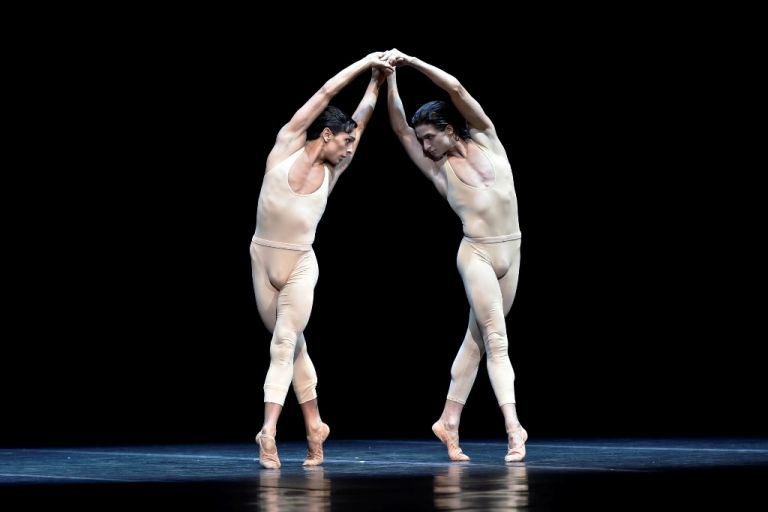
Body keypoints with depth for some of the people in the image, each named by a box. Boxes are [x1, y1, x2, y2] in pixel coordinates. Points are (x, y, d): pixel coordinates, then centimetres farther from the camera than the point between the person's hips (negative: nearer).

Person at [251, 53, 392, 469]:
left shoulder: (332, 171, 4)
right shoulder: (287, 144, -3)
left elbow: (361, 119, 13)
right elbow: (327, 92, -1)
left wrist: (377, 80, 15)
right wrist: (365, 62, 4)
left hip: (301, 265, 1)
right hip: (263, 259, -1)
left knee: (284, 345, -11)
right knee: (291, 344, 8)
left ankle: (269, 429, -17)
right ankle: (314, 425, 17)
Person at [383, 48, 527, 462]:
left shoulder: (484, 140, 5)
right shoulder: (437, 168, 3)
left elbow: (456, 89, -3)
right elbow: (400, 129, -4)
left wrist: (411, 61, -5)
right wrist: (391, 79, -9)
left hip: (511, 253, 3)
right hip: (477, 254, -3)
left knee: (478, 338, 7)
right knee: (496, 341, -10)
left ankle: (449, 421, 14)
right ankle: (512, 425, -14)